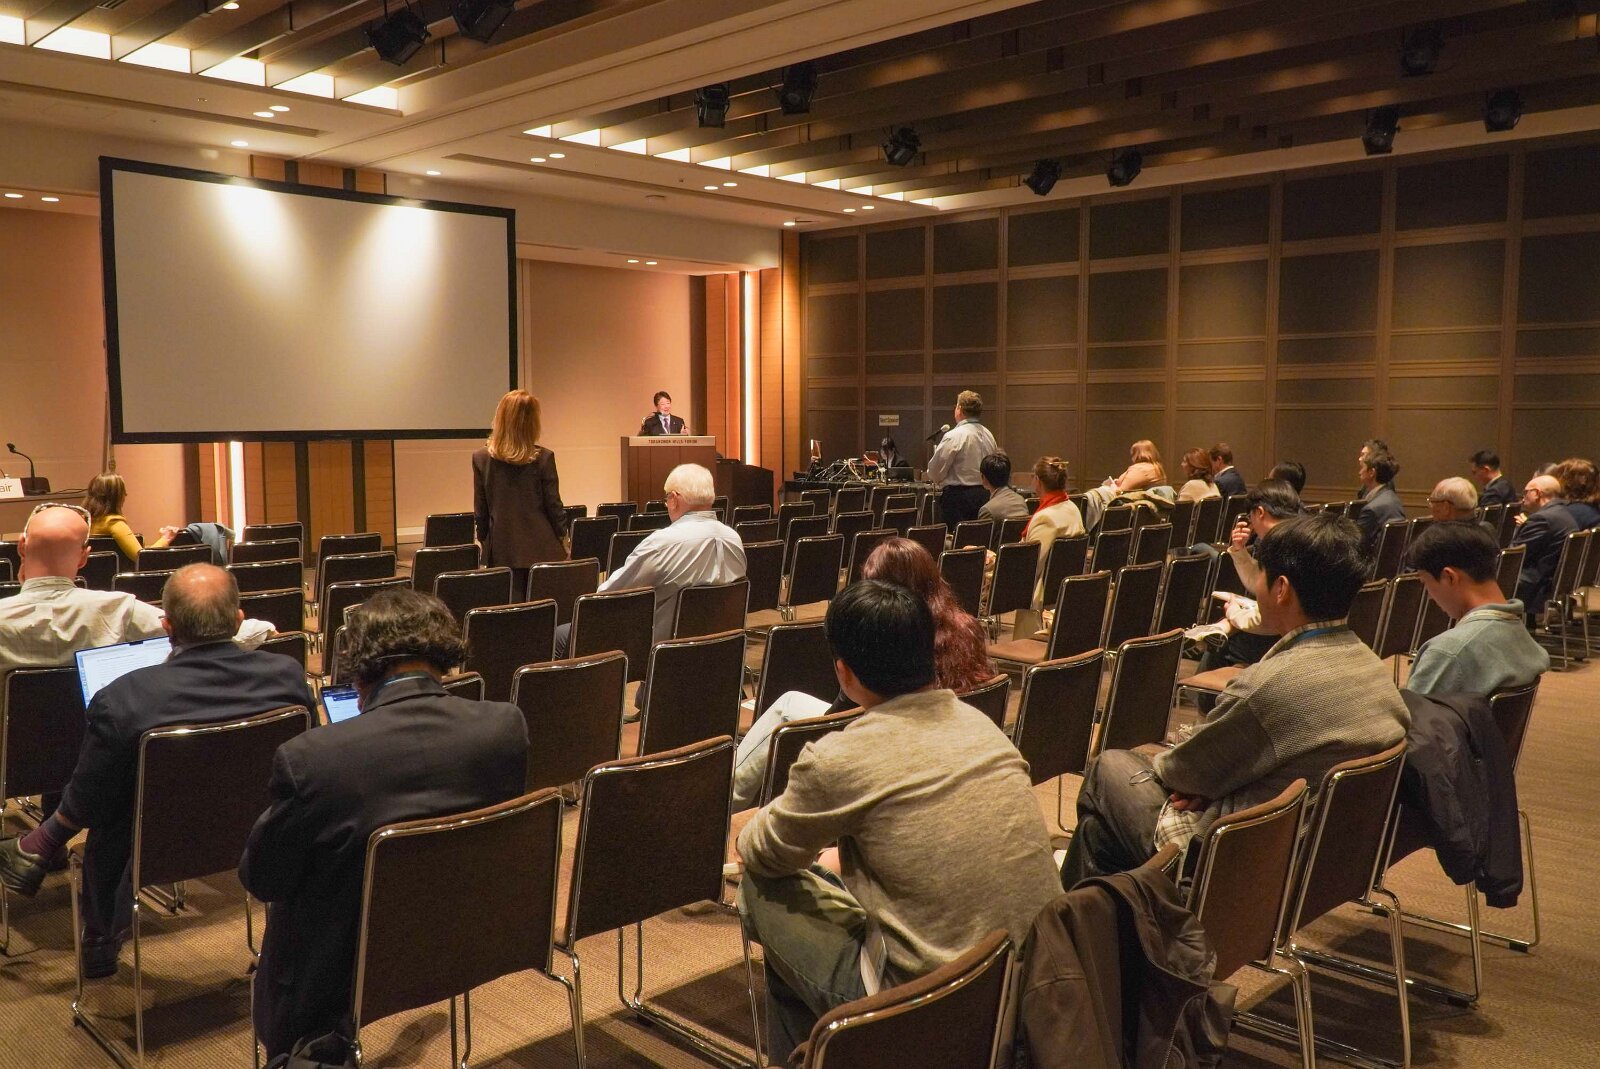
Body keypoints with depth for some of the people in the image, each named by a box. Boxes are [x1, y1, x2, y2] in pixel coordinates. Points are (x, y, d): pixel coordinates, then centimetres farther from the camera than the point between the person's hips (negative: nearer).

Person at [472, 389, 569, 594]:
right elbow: (554, 505, -2)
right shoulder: (543, 458, -7)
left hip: (501, 552, 1)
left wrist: (483, 539, 16)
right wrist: (563, 539, 11)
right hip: (541, 549, -1)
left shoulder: (481, 458, -2)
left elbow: (480, 510, 3)